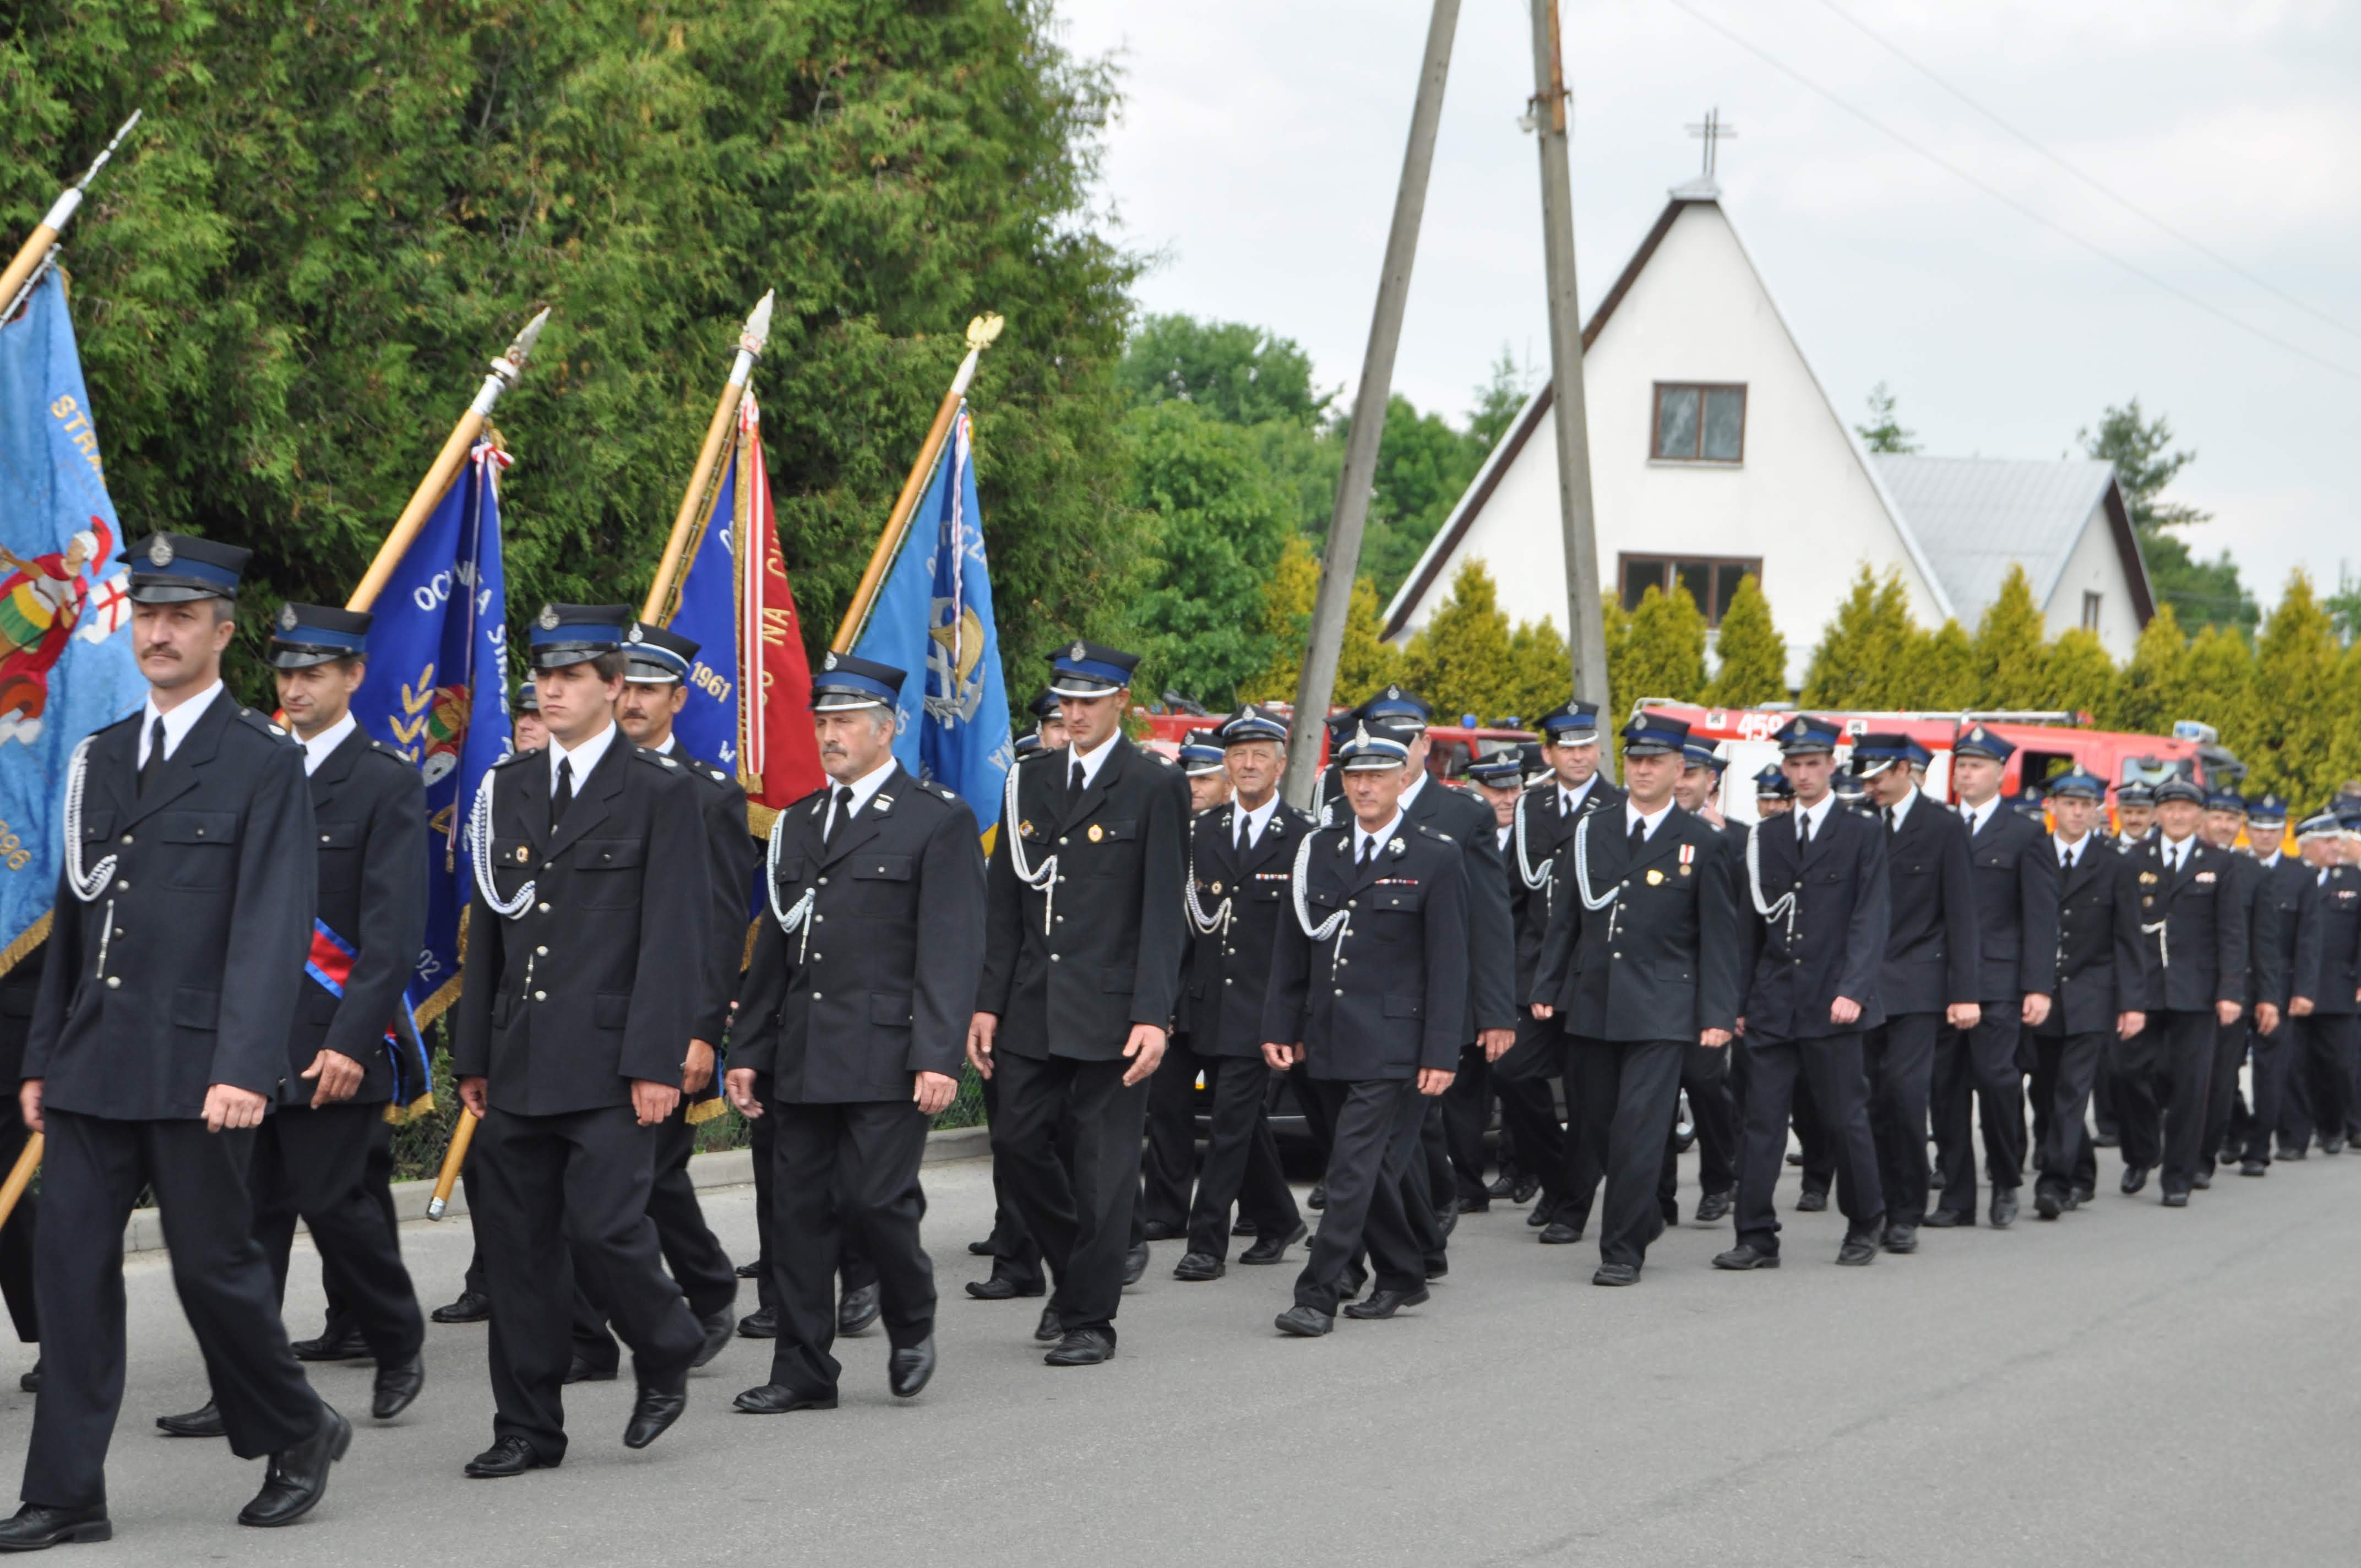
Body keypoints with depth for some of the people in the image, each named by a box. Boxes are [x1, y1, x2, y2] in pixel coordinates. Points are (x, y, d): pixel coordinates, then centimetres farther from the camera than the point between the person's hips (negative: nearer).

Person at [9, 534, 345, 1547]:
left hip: (195, 1069, -6)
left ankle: (296, 1433, 24)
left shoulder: (266, 763, -4)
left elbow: (273, 929, -12)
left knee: (213, 1264, 1)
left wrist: (244, 1067, -21)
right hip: (92, 1070, 6)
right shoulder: (99, 760, 15)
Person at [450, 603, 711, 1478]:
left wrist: (658, 1061, -13)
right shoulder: (508, 790, 14)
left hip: (610, 1064, -5)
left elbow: (677, 937, -6)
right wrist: (473, 1057, 13)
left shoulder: (660, 792, -2)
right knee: (517, 1242, 5)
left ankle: (667, 1357, 16)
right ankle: (528, 1429, 13)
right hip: (520, 1065, 5)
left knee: (604, 1224, -12)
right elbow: (486, 931, 17)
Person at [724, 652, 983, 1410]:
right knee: (799, 1210, 4)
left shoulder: (939, 820, -1)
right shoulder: (799, 821, 18)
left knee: (875, 1199, -10)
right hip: (802, 1057, 6)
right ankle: (803, 1370, 11)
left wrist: (940, 1057, -17)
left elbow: (952, 950, -8)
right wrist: (749, 1051, 13)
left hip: (887, 1056, -6)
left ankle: (913, 1325, 17)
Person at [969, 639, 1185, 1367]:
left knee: (1104, 1165, 0)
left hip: (1110, 1013, -5)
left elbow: (1162, 913, -8)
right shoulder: (1029, 783, 12)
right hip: (1033, 1009, 5)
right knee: (1016, 1144, 6)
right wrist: (988, 1003, 7)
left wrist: (1152, 1015, -15)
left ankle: (1090, 1319, 9)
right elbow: (1004, 903, 13)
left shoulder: (1154, 788, -3)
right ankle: (1076, 1271, 29)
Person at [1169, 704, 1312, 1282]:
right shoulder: (1201, 831, 11)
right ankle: (1277, 1220, 29)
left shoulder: (1304, 838, -2)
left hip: (1260, 1008, -4)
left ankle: (1207, 1244, -3)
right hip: (1204, 1004, 5)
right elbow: (1184, 919, 10)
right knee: (1245, 1120, 12)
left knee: (1232, 1122, -6)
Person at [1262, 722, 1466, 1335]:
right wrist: (1281, 1027, 7)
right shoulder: (1317, 852, 11)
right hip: (1329, 1042, 5)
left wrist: (1441, 1052, -10)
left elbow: (1448, 963, -6)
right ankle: (1401, 1277, 28)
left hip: (1392, 1045, -5)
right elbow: (1291, 951, 14)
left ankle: (1319, 1294, -11)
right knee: (1380, 1166, 14)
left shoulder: (1436, 858, -3)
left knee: (1356, 1166, -11)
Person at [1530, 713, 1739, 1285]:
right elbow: (1566, 918, 14)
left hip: (1660, 1010, -4)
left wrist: (1718, 1015, -6)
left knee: (1639, 1127, -10)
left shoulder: (1701, 842, 1)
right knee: (1597, 1126, 7)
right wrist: (1547, 989, 7)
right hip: (1590, 1003, 4)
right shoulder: (1591, 832, 10)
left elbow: (1720, 936, 0)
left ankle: (1623, 1250, -3)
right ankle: (1643, 1217, 29)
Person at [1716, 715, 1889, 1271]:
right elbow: (1751, 924, 15)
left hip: (1831, 1005, -3)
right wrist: (1739, 1001, 10)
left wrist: (1852, 990, -17)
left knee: (1846, 1117, 3)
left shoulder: (1862, 835, 2)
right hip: (1772, 1005, 3)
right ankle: (1757, 1237, 1)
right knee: (1762, 1121, -1)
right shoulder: (1765, 837, 14)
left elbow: (1870, 920, -5)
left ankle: (1865, 1224, 21)